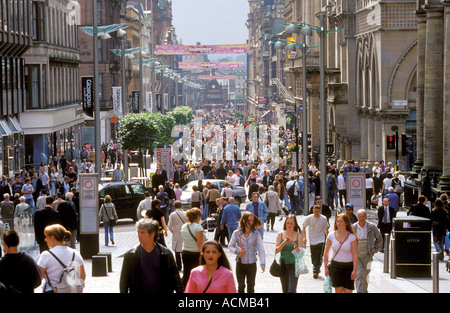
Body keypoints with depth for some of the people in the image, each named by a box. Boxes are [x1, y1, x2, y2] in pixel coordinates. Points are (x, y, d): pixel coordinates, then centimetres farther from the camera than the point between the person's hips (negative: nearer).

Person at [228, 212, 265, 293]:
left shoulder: (256, 233, -4)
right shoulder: (236, 233, -4)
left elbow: (261, 249, -4)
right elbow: (230, 246, 6)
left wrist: (262, 264, -13)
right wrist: (237, 251, -15)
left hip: (252, 264, 0)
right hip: (240, 264, 0)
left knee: (251, 288, 7)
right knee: (241, 287, 5)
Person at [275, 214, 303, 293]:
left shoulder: (298, 236, -2)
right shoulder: (281, 234, 3)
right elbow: (276, 250, -1)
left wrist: (294, 244, -21)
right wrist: (284, 243, -17)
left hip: (294, 265, -3)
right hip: (283, 264, 3)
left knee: (292, 290, -12)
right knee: (285, 290, 12)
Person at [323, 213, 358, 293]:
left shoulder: (352, 237, -5)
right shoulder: (331, 235, 1)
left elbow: (355, 254, -5)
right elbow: (326, 253, 8)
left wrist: (354, 270, -10)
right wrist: (326, 267, 5)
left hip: (348, 266, -1)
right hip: (336, 265, 1)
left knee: (348, 291, -3)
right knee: (338, 290, -6)